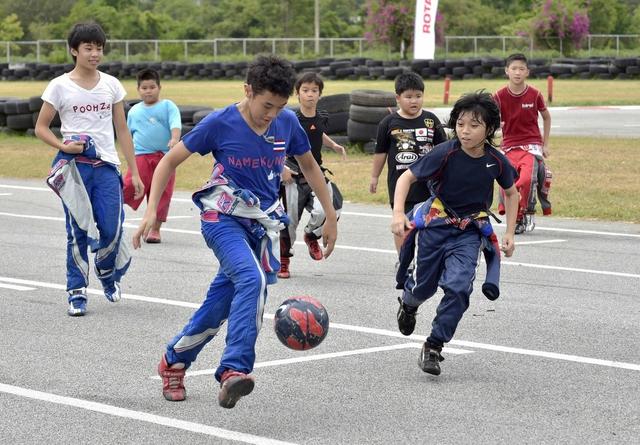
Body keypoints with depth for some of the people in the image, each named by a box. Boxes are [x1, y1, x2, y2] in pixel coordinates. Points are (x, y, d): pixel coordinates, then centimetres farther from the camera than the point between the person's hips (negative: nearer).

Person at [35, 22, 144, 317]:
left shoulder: (111, 85, 8)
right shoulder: (60, 86, -1)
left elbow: (122, 130, 12)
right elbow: (41, 127, 5)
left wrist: (135, 173, 9)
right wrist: (62, 145, -15)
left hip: (106, 166, 2)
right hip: (75, 165, -2)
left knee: (112, 231, -4)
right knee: (78, 232, 0)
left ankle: (108, 273, 27)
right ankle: (76, 292, 10)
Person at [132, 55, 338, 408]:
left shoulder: (287, 123, -2)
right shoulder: (220, 123, -13)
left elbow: (309, 166, 15)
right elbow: (170, 160, -4)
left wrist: (330, 217, 16)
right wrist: (151, 210, -13)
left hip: (262, 223, 5)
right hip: (223, 217, -4)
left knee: (223, 300, 6)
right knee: (252, 278, -31)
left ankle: (174, 361, 30)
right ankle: (234, 370, -37)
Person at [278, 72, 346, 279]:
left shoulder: (322, 118, 2)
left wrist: (334, 145, 15)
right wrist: (282, 168, -17)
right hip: (293, 176, -3)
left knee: (325, 211, -19)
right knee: (290, 219, 3)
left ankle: (311, 234, 15)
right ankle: (284, 260, 22)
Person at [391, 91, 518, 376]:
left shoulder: (496, 161, -12)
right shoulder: (446, 154, -20)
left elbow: (511, 193, 8)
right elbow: (407, 177, -13)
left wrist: (509, 234, 5)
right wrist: (398, 214, -26)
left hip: (469, 231, 1)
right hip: (436, 224, -1)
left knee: (458, 286, -18)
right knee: (425, 285, 12)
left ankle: (434, 346, -5)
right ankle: (408, 304, 51)